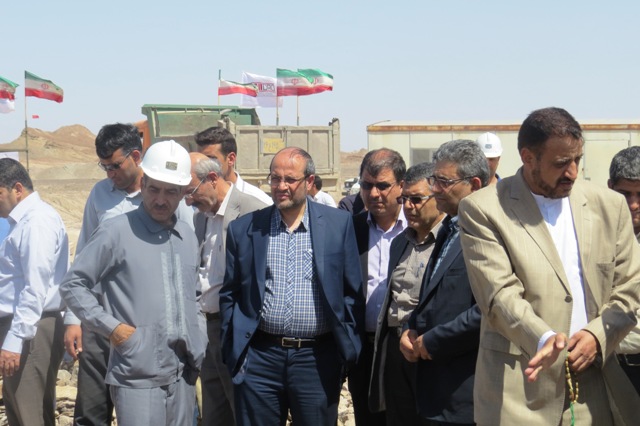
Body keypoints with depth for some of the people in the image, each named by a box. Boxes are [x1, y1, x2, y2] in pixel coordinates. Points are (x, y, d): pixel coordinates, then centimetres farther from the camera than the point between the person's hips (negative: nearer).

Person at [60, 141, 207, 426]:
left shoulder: (188, 236, 12)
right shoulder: (116, 233, -7)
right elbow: (73, 285, -4)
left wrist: (199, 342, 12)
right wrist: (112, 327, -11)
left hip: (184, 375, 6)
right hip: (138, 378, -6)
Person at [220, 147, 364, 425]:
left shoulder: (338, 224, 2)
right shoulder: (244, 229, 5)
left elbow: (353, 292, 4)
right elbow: (229, 294, 10)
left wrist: (348, 350, 0)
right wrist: (231, 350, 4)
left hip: (318, 360, -1)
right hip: (259, 358, 1)